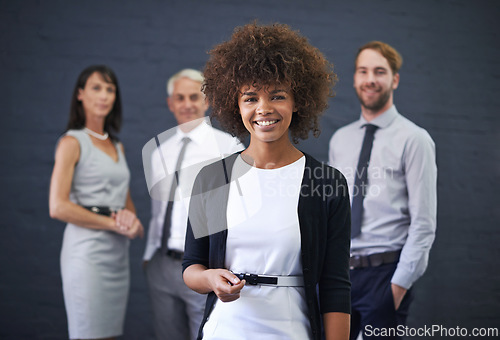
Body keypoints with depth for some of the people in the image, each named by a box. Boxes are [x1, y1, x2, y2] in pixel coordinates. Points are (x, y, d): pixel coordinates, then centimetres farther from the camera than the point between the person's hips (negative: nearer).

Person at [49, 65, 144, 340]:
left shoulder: (117, 146, 18)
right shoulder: (72, 142, -3)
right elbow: (58, 207, -11)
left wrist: (133, 223, -1)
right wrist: (113, 223, -11)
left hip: (118, 253, 7)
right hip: (87, 252, -7)